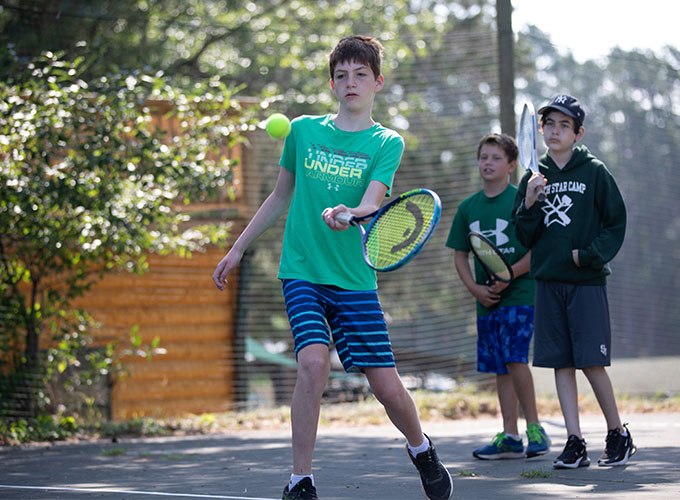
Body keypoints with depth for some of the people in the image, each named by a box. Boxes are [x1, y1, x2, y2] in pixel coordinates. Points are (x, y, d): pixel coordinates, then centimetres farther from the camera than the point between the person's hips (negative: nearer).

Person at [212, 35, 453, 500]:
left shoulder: (387, 143, 0)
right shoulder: (303, 130, 7)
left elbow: (371, 204, -16)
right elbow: (281, 197, 19)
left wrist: (347, 213, -38)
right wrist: (237, 249, 20)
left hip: (355, 279, 0)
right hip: (302, 270, 1)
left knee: (385, 383, -2)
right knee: (313, 360, -22)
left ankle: (421, 449, 31)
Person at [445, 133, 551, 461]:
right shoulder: (468, 207, 11)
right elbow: (460, 255, 15)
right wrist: (475, 288, -1)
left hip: (520, 295, -5)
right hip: (486, 300, 5)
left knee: (515, 358, -17)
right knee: (501, 368, 6)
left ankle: (534, 428, -6)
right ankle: (510, 437, 10)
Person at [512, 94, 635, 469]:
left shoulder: (594, 173, 0)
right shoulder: (534, 178, 10)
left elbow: (617, 224, 0)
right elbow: (525, 237, 8)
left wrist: (590, 255, -13)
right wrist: (529, 204, -9)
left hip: (587, 283, -4)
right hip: (548, 282, 4)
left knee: (591, 362, -6)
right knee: (561, 364, 2)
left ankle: (618, 434, 11)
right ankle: (575, 443, 5)